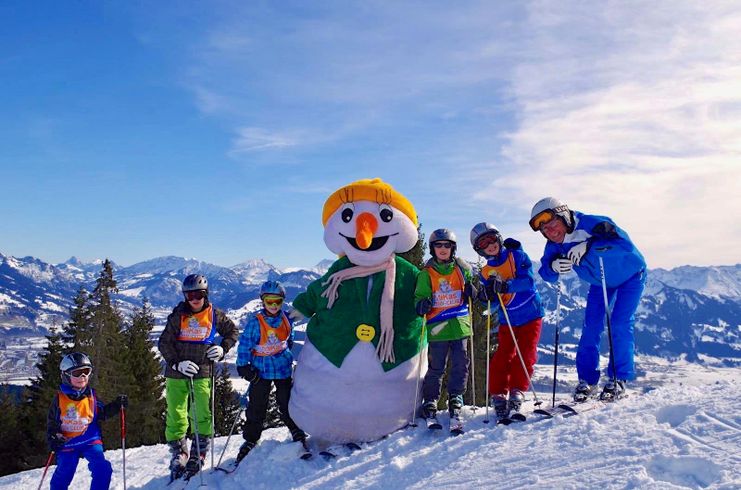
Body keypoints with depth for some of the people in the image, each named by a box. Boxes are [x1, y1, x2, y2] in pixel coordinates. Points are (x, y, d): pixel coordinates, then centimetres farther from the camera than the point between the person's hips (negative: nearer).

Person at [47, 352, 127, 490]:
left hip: (90, 440, 1)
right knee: (63, 474, -2)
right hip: (67, 443, -1)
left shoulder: (91, 395, 0)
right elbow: (51, 422, 4)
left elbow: (102, 413, 9)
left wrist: (116, 405, -6)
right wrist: (53, 438, -11)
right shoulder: (60, 398, -6)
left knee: (102, 468, -15)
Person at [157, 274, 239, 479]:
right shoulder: (178, 315, 1)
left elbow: (232, 331, 17)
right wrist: (177, 363, -11)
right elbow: (164, 343, 2)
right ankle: (178, 453, 18)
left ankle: (198, 454, 8)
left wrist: (222, 349, 1)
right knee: (175, 415, 1)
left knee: (202, 414, -4)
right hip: (176, 372, 1)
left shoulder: (214, 315, 3)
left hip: (203, 372, 0)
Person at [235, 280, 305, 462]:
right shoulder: (255, 322, -15)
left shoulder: (286, 319, -2)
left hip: (283, 369, 2)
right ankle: (250, 440, 19)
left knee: (287, 403, 8)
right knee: (256, 408, 5)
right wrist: (243, 366, -14)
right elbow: (245, 344, -10)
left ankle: (296, 430, 26)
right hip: (261, 370, -2)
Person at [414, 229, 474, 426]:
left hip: (460, 324, 2)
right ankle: (430, 400, 14)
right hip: (437, 326, -2)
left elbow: (470, 289, 21)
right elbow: (420, 296, 3)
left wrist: (474, 291, -1)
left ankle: (456, 396, 19)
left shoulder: (462, 268, 8)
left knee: (460, 363, 2)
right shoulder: (426, 273, 2)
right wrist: (422, 305, -18)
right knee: (436, 367, 1)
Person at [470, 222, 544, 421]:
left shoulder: (517, 256, -7)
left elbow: (529, 280, -20)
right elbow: (493, 304, 1)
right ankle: (498, 395, -1)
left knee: (525, 356, -9)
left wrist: (506, 285, -36)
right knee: (502, 358, -7)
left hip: (531, 316, -2)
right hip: (507, 322, 2)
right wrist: (486, 296, -23)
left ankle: (517, 392, -1)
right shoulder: (485, 273, 3)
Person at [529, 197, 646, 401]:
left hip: (630, 275, -5)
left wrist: (589, 245, -55)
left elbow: (626, 245, -47)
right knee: (591, 327, -2)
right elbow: (545, 273, -15)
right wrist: (554, 266, -38)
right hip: (600, 282, 5)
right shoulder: (555, 245, -19)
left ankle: (619, 379, -3)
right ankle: (587, 379, 6)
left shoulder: (591, 224, -38)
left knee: (620, 324, -14)